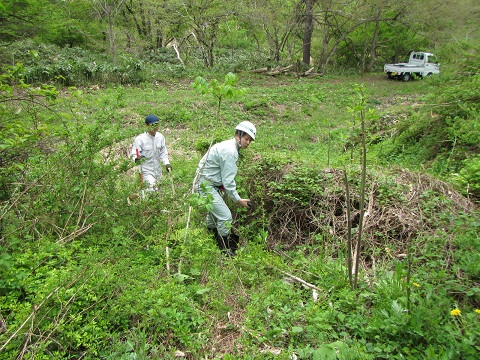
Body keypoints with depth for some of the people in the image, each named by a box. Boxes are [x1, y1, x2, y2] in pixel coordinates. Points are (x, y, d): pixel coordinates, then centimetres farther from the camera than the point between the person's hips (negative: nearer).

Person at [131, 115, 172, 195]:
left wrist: (167, 163, -5)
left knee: (157, 190, 16)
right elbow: (134, 154, -13)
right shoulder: (140, 139, -15)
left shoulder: (160, 137, 0)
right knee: (151, 191, -14)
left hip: (158, 170, 5)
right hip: (146, 170, -5)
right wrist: (137, 159, -36)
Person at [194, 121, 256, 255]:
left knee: (214, 212, 26)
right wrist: (238, 200, -16)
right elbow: (228, 181, -22)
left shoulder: (228, 145, 11)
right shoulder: (229, 151, -22)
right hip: (205, 185, -11)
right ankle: (226, 250, 3)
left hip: (208, 183, 11)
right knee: (225, 216, -10)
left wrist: (221, 185, 6)